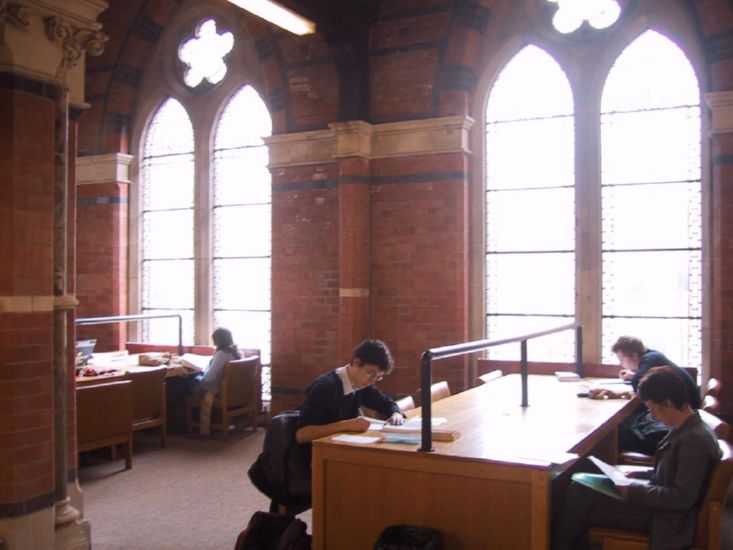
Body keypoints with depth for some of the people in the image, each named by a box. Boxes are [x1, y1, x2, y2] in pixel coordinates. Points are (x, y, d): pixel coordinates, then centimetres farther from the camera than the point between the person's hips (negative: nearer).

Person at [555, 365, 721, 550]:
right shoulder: (686, 429, 4)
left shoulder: (695, 440, -25)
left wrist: (635, 491, -19)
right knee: (579, 488, 4)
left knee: (579, 500, -10)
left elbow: (682, 498, -25)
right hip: (658, 501, 9)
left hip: (664, 517, -9)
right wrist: (641, 475, 6)